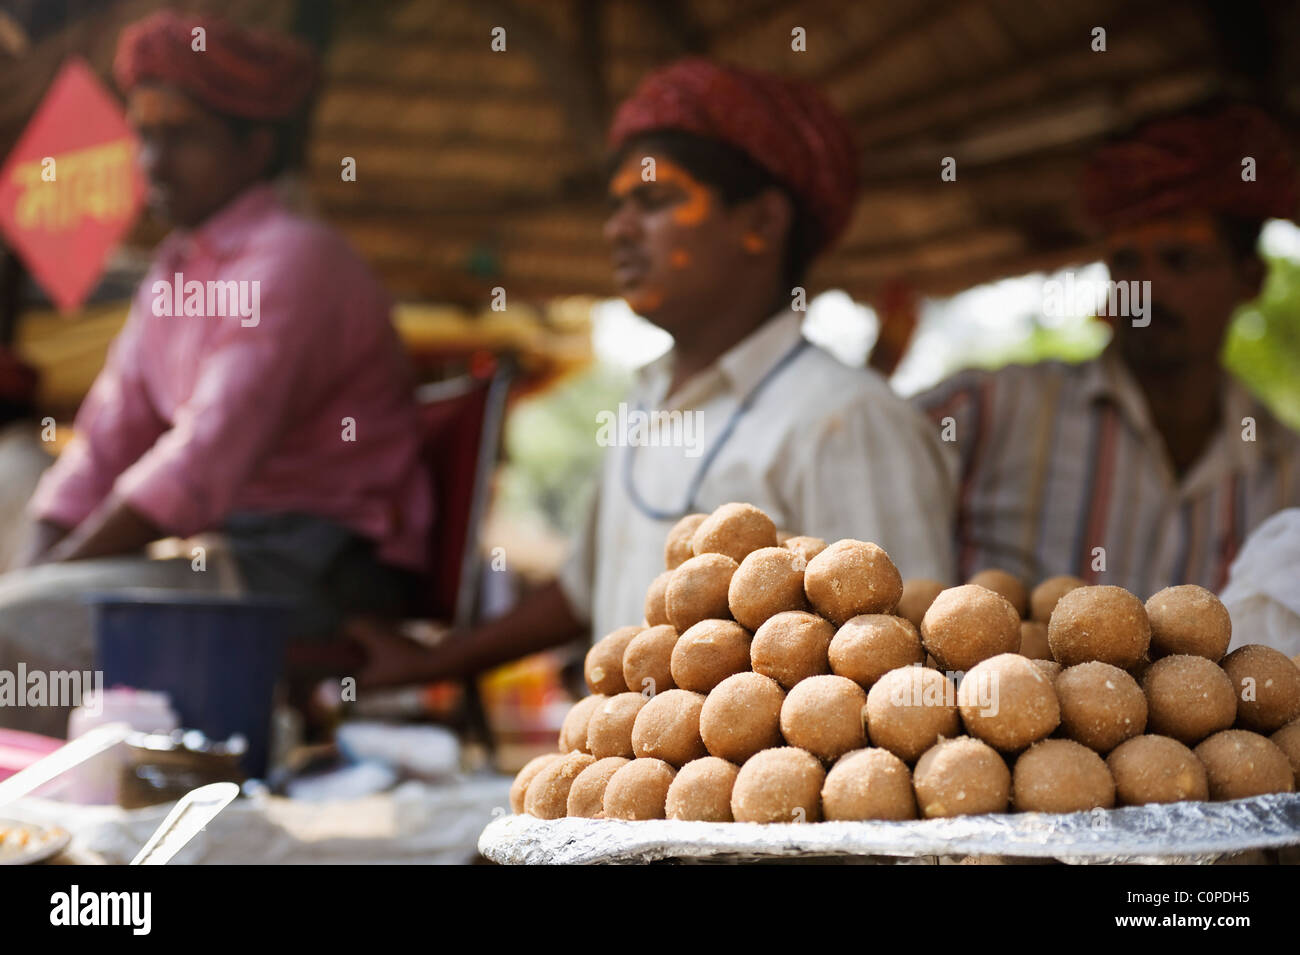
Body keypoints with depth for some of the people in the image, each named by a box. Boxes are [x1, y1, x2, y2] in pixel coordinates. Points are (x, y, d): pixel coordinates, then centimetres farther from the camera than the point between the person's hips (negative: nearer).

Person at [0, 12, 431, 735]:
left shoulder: (292, 259, -12)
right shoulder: (173, 273, 18)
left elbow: (205, 464, -21)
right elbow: (103, 450, 17)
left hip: (313, 574, -9)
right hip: (224, 553, 9)